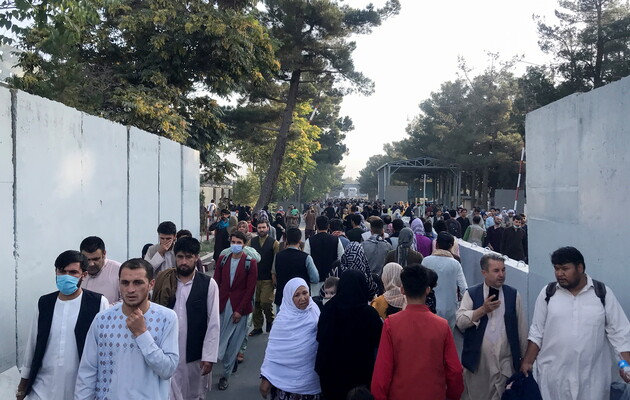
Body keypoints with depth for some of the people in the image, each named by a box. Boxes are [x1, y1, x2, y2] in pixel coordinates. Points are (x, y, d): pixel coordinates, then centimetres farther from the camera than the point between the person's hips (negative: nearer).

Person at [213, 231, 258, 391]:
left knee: (233, 343, 6)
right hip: (222, 305, 2)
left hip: (239, 308, -2)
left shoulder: (250, 263, -4)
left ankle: (226, 375, 17)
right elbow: (216, 283, 5)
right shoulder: (222, 259, 5)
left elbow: (250, 288, -6)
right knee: (219, 339, 0)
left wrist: (240, 310, -10)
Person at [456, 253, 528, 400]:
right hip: (477, 360, -1)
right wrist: (483, 309, -19)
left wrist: (524, 356, 7)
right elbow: (460, 321, -10)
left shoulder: (513, 294, 3)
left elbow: (521, 326, 6)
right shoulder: (471, 294, -1)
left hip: (506, 361, 1)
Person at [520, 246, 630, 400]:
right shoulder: (548, 293, 0)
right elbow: (537, 331, 4)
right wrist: (527, 361, 0)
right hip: (553, 373, 1)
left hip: (592, 374, 0)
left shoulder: (603, 293, -2)